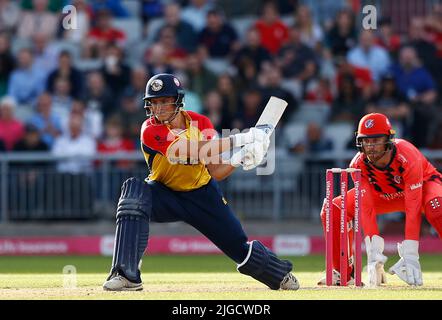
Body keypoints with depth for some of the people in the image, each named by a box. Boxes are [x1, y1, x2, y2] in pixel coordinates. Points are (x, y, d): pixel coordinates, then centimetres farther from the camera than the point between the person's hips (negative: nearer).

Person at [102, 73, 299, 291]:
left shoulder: (200, 123, -11)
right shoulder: (151, 130, -23)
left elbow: (214, 172, -11)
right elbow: (192, 152, -37)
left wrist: (240, 159, -30)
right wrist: (239, 139, -39)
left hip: (201, 193, 3)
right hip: (165, 194, -3)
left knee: (240, 247, 1)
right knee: (134, 192, -35)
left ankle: (281, 275, 36)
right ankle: (127, 275, -35)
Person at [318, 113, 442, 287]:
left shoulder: (407, 157, -37)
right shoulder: (358, 164, -26)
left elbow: (413, 208, -39)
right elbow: (366, 208, -29)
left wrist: (410, 255, -44)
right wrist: (374, 251, -39)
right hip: (384, 194, 4)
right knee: (332, 210, -12)